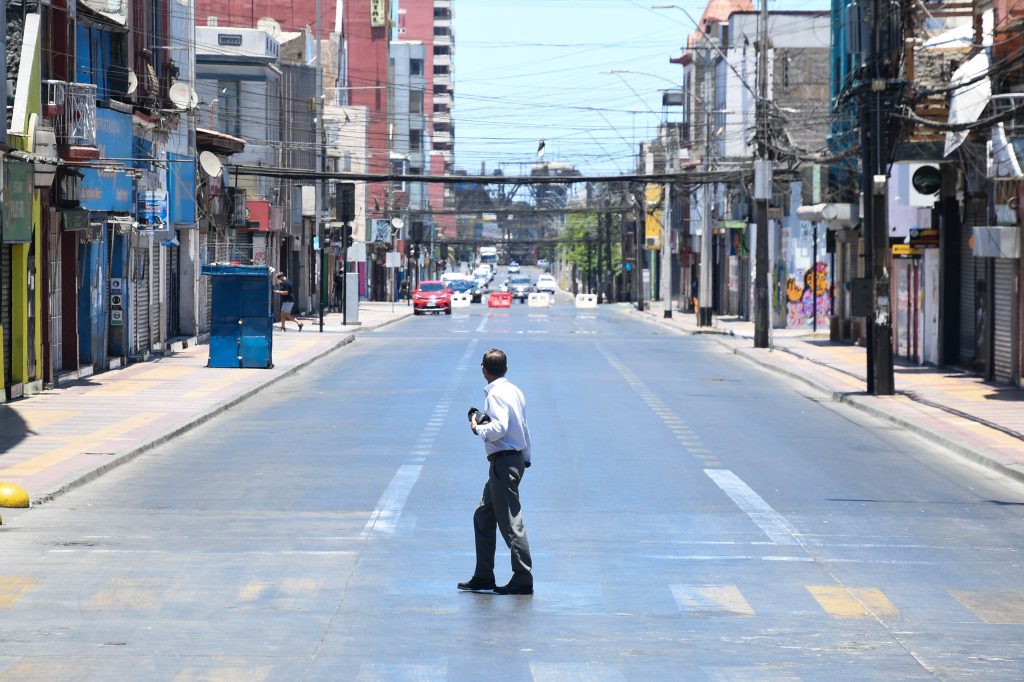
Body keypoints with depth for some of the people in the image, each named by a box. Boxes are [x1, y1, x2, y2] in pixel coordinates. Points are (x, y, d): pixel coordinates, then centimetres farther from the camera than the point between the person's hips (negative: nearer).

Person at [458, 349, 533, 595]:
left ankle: (523, 579, -5)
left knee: (510, 522, -7)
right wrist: (526, 458, 26)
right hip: (517, 459, 10)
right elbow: (523, 428, 19)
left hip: (504, 462, -10)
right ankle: (483, 577, 18)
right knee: (483, 517, 16)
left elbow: (499, 427, -27)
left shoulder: (495, 394, -14)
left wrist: (478, 428, -10)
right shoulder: (514, 390, 14)